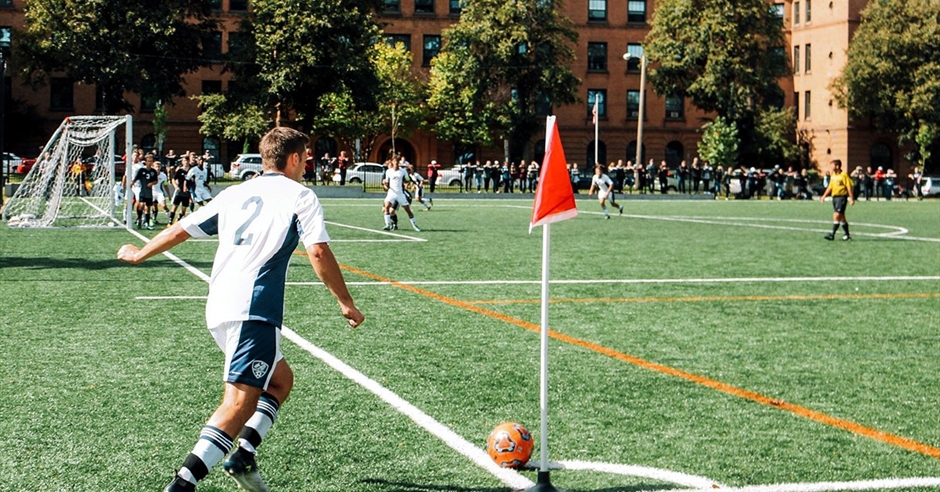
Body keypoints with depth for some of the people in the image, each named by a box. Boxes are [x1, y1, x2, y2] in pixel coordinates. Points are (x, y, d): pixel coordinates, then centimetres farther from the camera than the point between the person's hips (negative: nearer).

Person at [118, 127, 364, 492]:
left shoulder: (235, 193, 19)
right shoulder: (300, 196, 4)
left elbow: (180, 230, 22)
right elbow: (318, 252, -8)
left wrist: (139, 254, 38)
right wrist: (346, 304, -1)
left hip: (218, 309, 7)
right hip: (253, 311, -7)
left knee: (281, 380, 21)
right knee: (241, 401, -12)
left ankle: (243, 456, 9)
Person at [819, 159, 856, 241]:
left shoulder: (844, 175, -9)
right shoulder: (832, 175, 12)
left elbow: (849, 187, -10)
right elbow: (830, 187, 20)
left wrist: (851, 199, -13)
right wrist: (824, 196, 15)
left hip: (842, 197, -8)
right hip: (834, 197, 8)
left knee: (836, 216, -14)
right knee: (841, 217, 12)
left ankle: (832, 234, -17)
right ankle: (847, 235, 20)